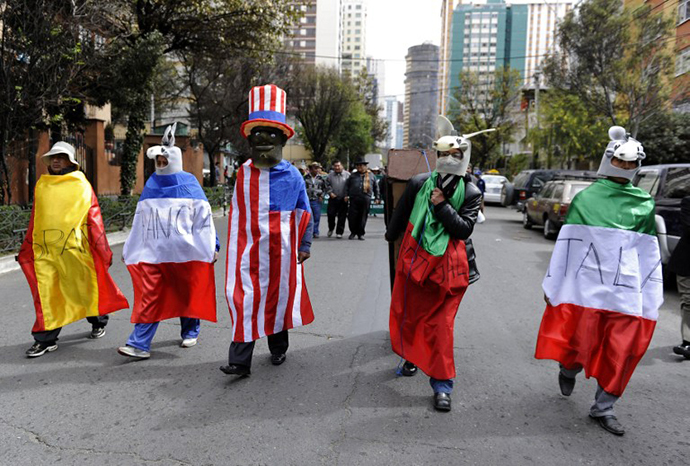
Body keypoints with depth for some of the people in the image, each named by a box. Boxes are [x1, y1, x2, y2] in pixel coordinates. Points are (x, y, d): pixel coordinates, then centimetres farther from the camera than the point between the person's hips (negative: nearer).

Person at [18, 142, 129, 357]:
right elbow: (35, 219, 17)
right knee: (45, 294, 2)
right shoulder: (42, 185, 11)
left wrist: (103, 249, -5)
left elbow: (94, 218, -2)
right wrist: (26, 249, 18)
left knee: (84, 288, 10)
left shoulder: (81, 184, 0)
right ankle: (46, 339, 12)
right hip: (45, 249, 3)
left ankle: (99, 322, 34)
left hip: (75, 247, -3)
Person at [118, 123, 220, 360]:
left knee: (188, 293, 11)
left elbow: (204, 217, -3)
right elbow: (139, 222, 15)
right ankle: (139, 344, -2)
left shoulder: (189, 184, -2)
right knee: (148, 296, -4)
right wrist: (128, 249, 16)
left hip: (185, 252, -3)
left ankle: (190, 332, 31)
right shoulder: (150, 186, 9)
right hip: (154, 252, 3)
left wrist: (213, 247, -6)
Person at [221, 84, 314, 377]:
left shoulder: (292, 174, -1)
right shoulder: (243, 173, 4)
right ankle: (240, 361, -1)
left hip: (282, 250, -1)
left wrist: (305, 246, 4)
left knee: (279, 297, 11)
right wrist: (234, 247, 8)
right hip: (251, 250, 1)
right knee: (245, 299, -5)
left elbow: (305, 213, 6)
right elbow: (236, 214, 8)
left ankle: (278, 348, 32)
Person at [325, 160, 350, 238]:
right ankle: (331, 229, 24)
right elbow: (327, 184, 9)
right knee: (331, 214, -1)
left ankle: (339, 232, 12)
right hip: (333, 198, 1)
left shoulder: (347, 174, 1)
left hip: (343, 199, -1)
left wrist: (347, 196, -8)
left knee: (342, 216, 2)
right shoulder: (331, 175, 7)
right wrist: (330, 192, -4)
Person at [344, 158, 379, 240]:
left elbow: (376, 187, 17)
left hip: (366, 199, 0)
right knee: (352, 216, -2)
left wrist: (376, 197, 13)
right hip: (354, 199, 0)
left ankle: (361, 233, 15)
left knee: (363, 217, 3)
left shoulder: (371, 175, 13)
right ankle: (353, 232, 16)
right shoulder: (353, 175, 13)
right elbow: (347, 185, 14)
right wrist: (346, 195, 4)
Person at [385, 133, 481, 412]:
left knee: (441, 325, 0)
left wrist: (442, 205, -18)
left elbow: (465, 229, -12)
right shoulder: (419, 183, -1)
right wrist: (391, 236, 27)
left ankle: (442, 386, 10)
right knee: (408, 313, 16)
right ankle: (412, 357, 44)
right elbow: (400, 214, 14)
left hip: (447, 266, -2)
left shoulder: (470, 193, -3)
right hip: (414, 260, 2)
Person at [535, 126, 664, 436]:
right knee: (582, 340, 1)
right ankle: (568, 370, 37)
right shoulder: (586, 198, 3)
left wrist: (652, 299, 9)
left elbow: (650, 253, 11)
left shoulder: (645, 204, 9)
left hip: (627, 291, 2)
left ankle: (603, 409, 22)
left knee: (621, 352, 3)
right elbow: (566, 243, 3)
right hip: (588, 286, -2)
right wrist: (552, 286, 4)